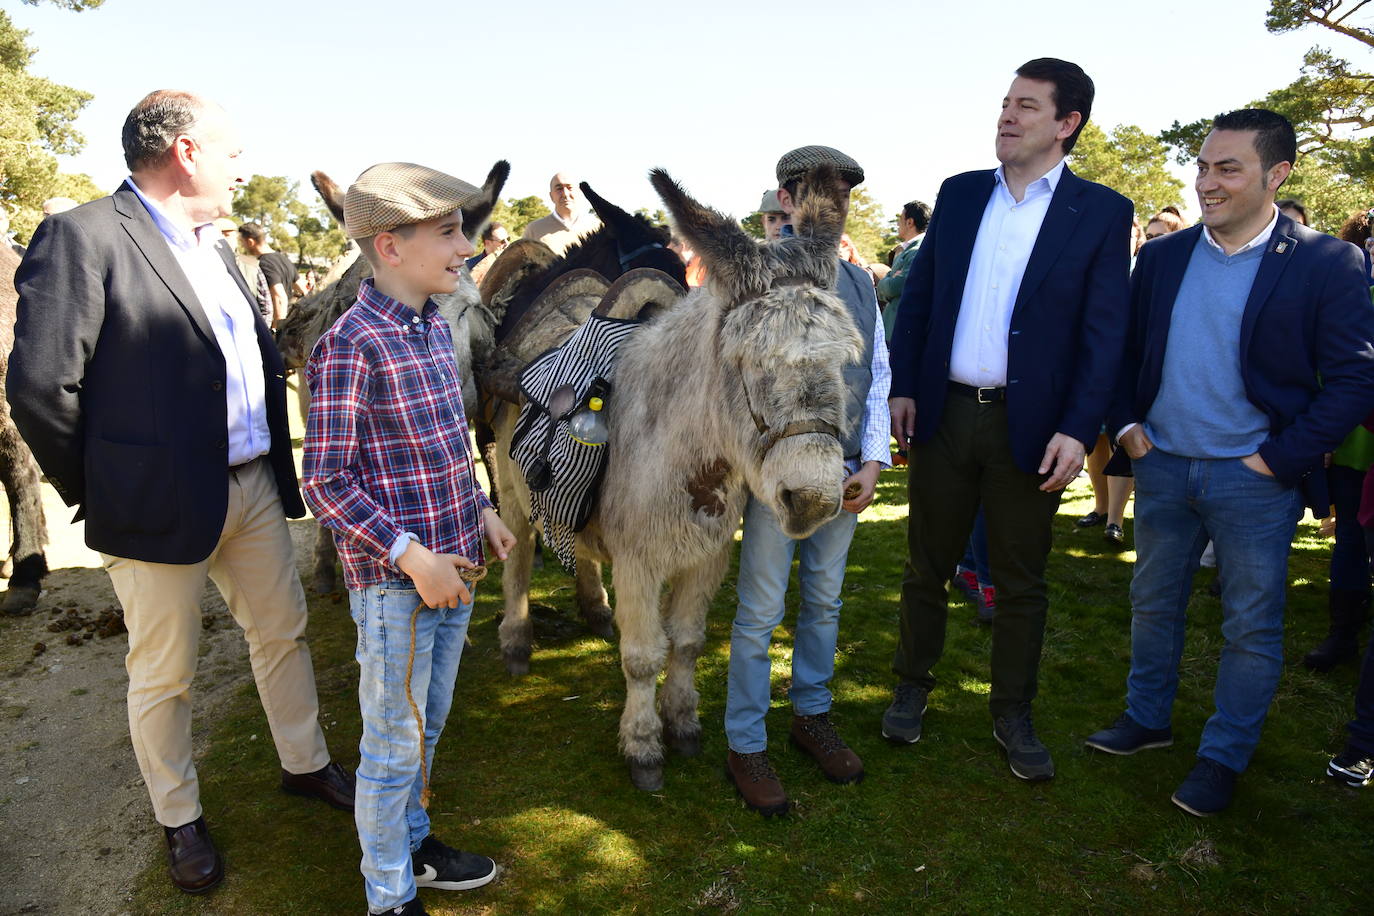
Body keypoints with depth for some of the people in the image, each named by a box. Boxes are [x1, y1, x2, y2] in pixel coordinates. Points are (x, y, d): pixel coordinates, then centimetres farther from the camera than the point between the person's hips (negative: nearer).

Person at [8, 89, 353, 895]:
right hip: (162, 505, -7)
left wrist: (275, 460, 10)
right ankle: (180, 820, 32)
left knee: (284, 632, 19)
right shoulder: (82, 238, -14)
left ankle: (306, 764, 40)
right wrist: (99, 493, -8)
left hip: (255, 487, 7)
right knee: (164, 675, 11)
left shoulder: (215, 248, 11)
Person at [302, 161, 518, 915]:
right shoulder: (350, 346, -19)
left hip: (452, 569, 8)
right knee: (393, 745, 10)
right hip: (394, 584, -7)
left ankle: (409, 842, 45)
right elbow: (326, 483, -18)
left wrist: (481, 510, 8)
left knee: (427, 725, 23)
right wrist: (409, 555, -22)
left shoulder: (435, 328, 6)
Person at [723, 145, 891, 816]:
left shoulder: (859, 282, 7)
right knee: (760, 614, 4)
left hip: (845, 475, 6)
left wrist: (873, 460, -2)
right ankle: (746, 746, 19)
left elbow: (878, 374, 8)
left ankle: (812, 715, 37)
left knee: (824, 601, 18)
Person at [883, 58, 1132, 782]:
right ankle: (912, 687, 32)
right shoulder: (959, 194, 7)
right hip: (943, 415, 2)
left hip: (1030, 425, -2)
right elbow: (916, 296, 9)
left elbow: (1103, 335, -6)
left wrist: (1078, 430, -14)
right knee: (926, 564, 13)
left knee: (1021, 581, 11)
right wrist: (903, 386, 1)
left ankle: (1013, 715, 28)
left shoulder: (1101, 212, -2)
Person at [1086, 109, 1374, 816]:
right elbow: (1125, 350, 12)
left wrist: (1279, 458, -14)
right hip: (1162, 466, 4)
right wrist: (1126, 425, 1)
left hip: (1255, 478, -4)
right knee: (1153, 602, 16)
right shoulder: (1162, 256, 4)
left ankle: (1223, 757, 25)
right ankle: (1146, 718, 36)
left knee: (1251, 626, 8)